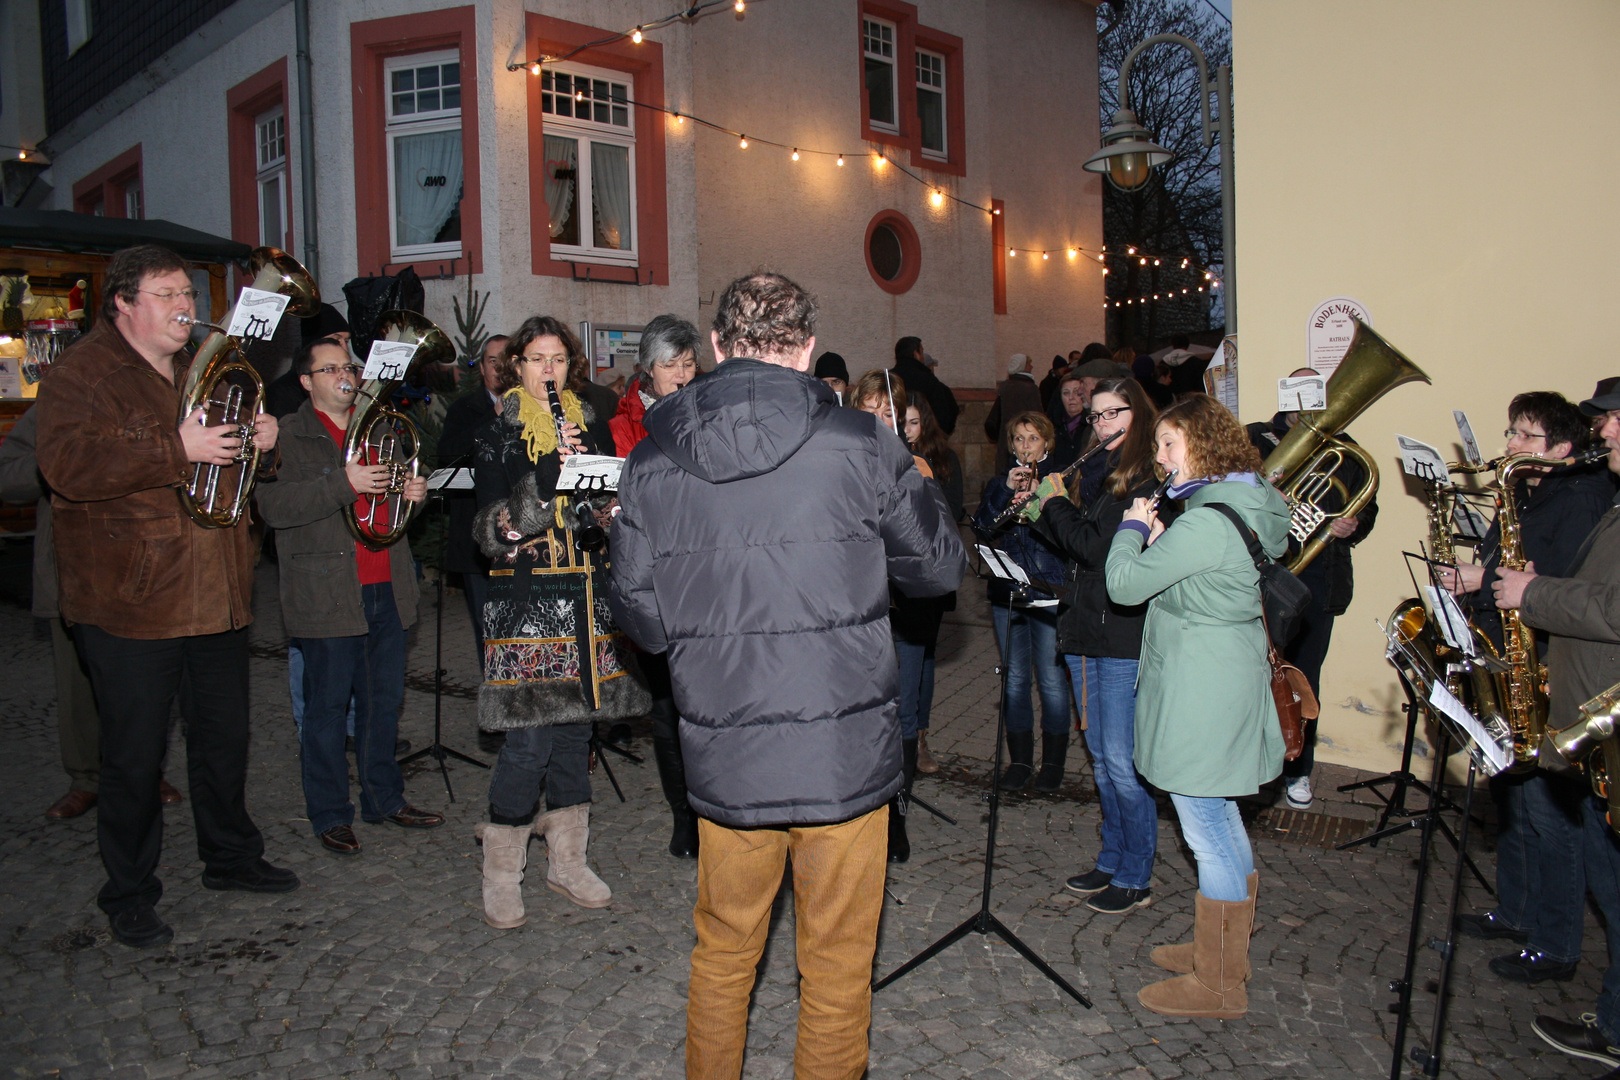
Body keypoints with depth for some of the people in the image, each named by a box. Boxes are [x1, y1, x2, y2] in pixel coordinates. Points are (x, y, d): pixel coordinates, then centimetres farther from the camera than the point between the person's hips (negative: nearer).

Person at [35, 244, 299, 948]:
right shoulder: (80, 373, -7)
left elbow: (235, 460, 28)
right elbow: (67, 465, -22)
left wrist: (262, 438, 4)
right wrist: (178, 449, -27)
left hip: (215, 594, 7)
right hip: (131, 601, -6)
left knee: (225, 737, 17)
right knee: (134, 756, 4)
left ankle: (230, 857, 35)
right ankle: (129, 896, 20)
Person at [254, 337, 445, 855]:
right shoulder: (286, 436, -2)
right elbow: (273, 505, -17)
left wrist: (414, 493, 5)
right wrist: (343, 484, -24)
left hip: (386, 592, 6)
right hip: (327, 595, -6)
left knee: (384, 701, 13)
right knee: (327, 708, 3)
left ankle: (385, 798, 27)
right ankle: (330, 814, 16)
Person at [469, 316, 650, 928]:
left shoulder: (591, 427, 13)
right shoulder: (498, 435, 0)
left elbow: (609, 505, 18)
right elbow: (490, 532, -9)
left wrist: (610, 512, -5)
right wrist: (545, 479, -20)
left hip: (586, 595, 5)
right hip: (526, 598, -4)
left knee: (576, 726, 9)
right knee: (531, 735, -8)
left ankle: (567, 860, 23)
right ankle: (501, 873, 8)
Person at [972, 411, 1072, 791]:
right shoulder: (999, 483, 14)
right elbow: (983, 527, -3)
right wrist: (1006, 490, -12)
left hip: (1049, 592, -3)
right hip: (1006, 592, 3)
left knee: (1051, 680, -1)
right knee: (1015, 678, 8)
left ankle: (1053, 761, 13)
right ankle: (1019, 759, 19)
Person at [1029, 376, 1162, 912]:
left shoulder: (1147, 477, -11)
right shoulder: (1095, 471, 15)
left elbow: (1098, 546, -20)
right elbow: (1072, 545, 17)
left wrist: (1056, 505, -7)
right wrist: (1044, 511, 2)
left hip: (1125, 637, -8)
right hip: (1086, 632, 8)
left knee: (1122, 761, -2)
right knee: (1101, 756, 16)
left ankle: (1136, 878, 11)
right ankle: (1112, 860, 28)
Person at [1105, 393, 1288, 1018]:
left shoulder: (1207, 521, -23)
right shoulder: (1241, 505, 9)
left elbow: (1124, 584, -21)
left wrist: (1134, 528, -6)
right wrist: (1157, 540, 2)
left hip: (1201, 696, -11)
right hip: (1226, 682, 11)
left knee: (1209, 834, 1)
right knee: (1221, 823, 22)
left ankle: (1217, 986, 15)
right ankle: (1225, 952, 38)